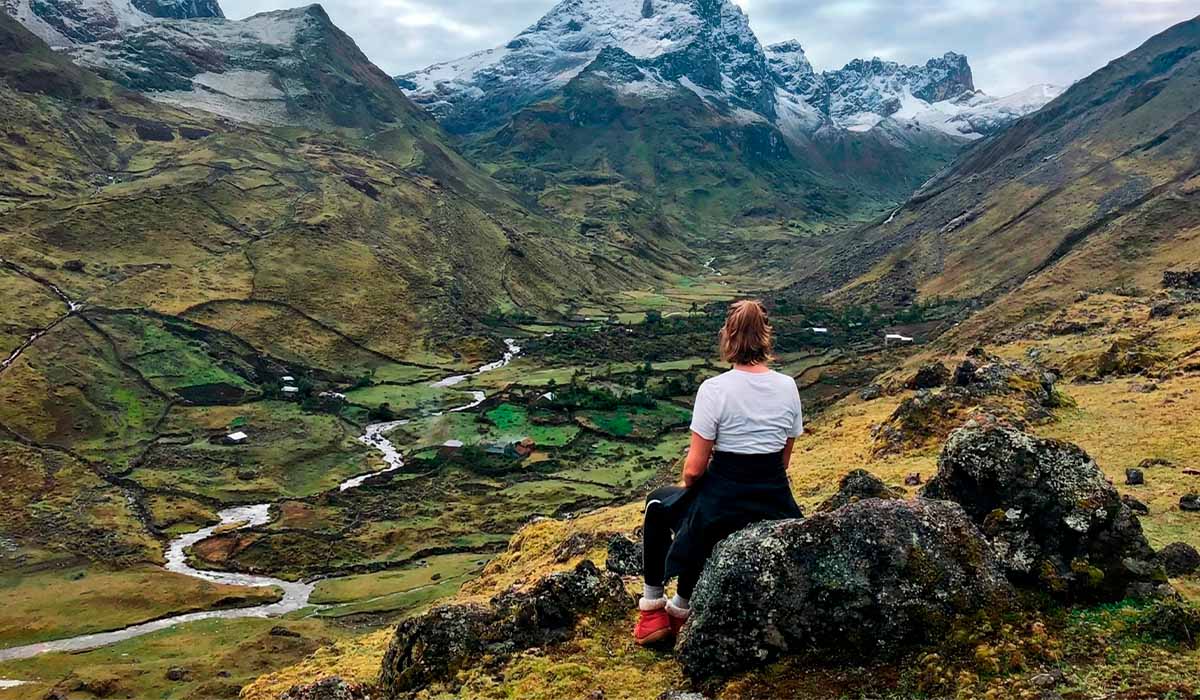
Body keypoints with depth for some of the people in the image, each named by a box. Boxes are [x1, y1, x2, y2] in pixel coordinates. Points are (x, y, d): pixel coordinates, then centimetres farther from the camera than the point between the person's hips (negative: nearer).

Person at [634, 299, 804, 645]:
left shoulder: (715, 389, -17)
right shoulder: (788, 387, -1)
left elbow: (694, 469, -13)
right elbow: (784, 459, 10)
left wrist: (687, 487, 8)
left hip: (723, 508, -5)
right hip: (776, 506, 5)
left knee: (659, 503, 27)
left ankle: (651, 609, 29)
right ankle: (681, 608, 44)